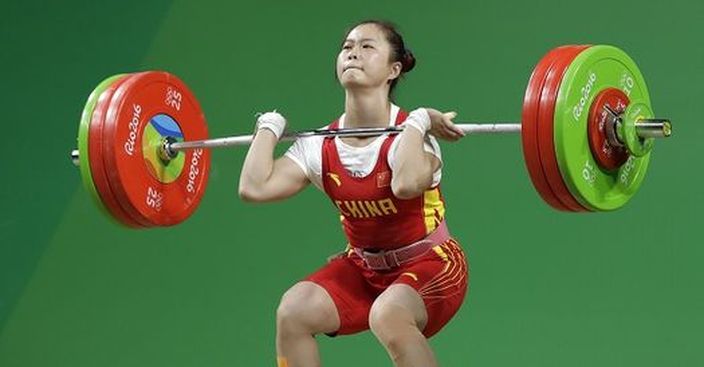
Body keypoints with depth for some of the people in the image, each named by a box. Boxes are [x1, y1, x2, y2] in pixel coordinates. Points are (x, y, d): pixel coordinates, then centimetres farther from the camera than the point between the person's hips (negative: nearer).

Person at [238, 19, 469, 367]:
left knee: (388, 315, -37)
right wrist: (269, 127, -6)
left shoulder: (409, 134, -21)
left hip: (429, 263, -5)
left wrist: (418, 122, -32)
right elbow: (255, 187, -17)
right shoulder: (322, 146, -6)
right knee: (293, 310, -19)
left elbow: (406, 184, -46)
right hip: (364, 267, 6)